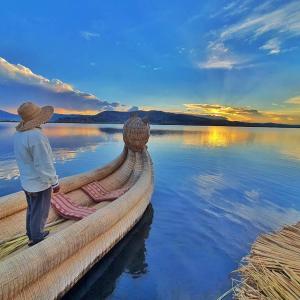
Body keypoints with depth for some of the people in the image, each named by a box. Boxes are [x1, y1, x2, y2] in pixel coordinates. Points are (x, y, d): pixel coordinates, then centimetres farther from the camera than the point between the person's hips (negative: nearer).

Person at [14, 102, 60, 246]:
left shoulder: (19, 134, -1)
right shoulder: (36, 136, -30)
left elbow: (23, 159, 10)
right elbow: (45, 165, -27)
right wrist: (55, 183, -15)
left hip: (27, 181, 9)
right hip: (39, 183, -8)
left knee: (32, 209, 26)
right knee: (40, 213, 12)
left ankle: (32, 234, 45)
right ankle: (36, 239, 32)